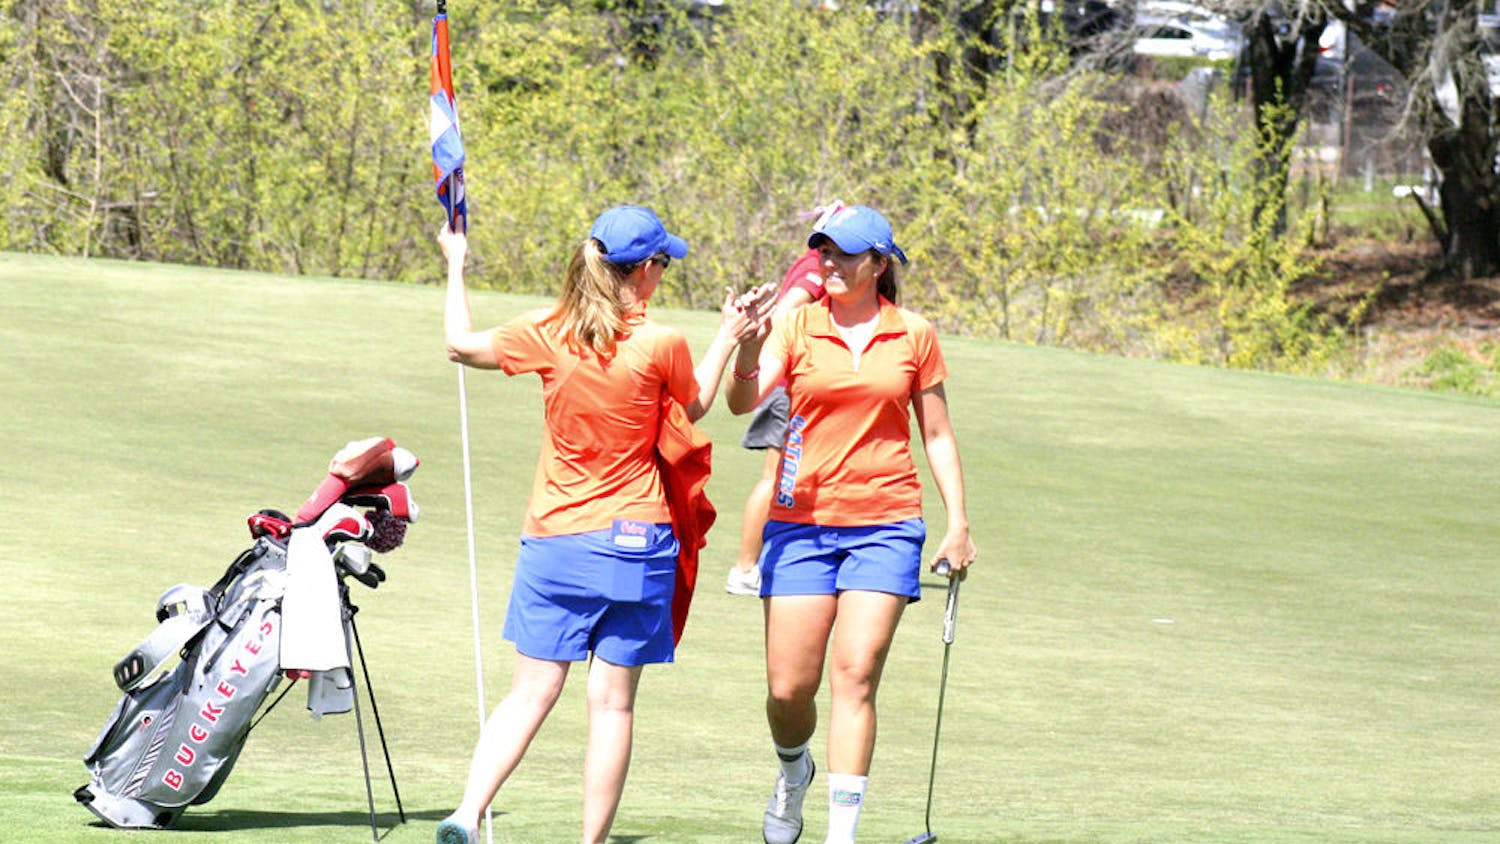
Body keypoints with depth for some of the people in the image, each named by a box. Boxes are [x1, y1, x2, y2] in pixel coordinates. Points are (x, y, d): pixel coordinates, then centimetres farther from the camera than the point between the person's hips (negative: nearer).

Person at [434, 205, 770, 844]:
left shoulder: (549, 333, -4)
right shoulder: (660, 345, -9)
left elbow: (461, 345, 12)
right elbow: (696, 405, 11)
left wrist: (455, 268, 26)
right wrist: (728, 336, 24)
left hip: (553, 536, 2)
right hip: (634, 538, -2)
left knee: (530, 693, 6)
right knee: (612, 700, 2)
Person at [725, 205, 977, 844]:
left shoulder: (913, 335, 5)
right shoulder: (795, 327, 1)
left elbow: (937, 433, 13)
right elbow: (743, 403, -13)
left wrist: (958, 522, 7)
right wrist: (748, 353, -34)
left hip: (885, 523, 0)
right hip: (802, 521, 0)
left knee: (854, 675, -12)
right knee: (788, 688, -1)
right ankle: (793, 770, 33)